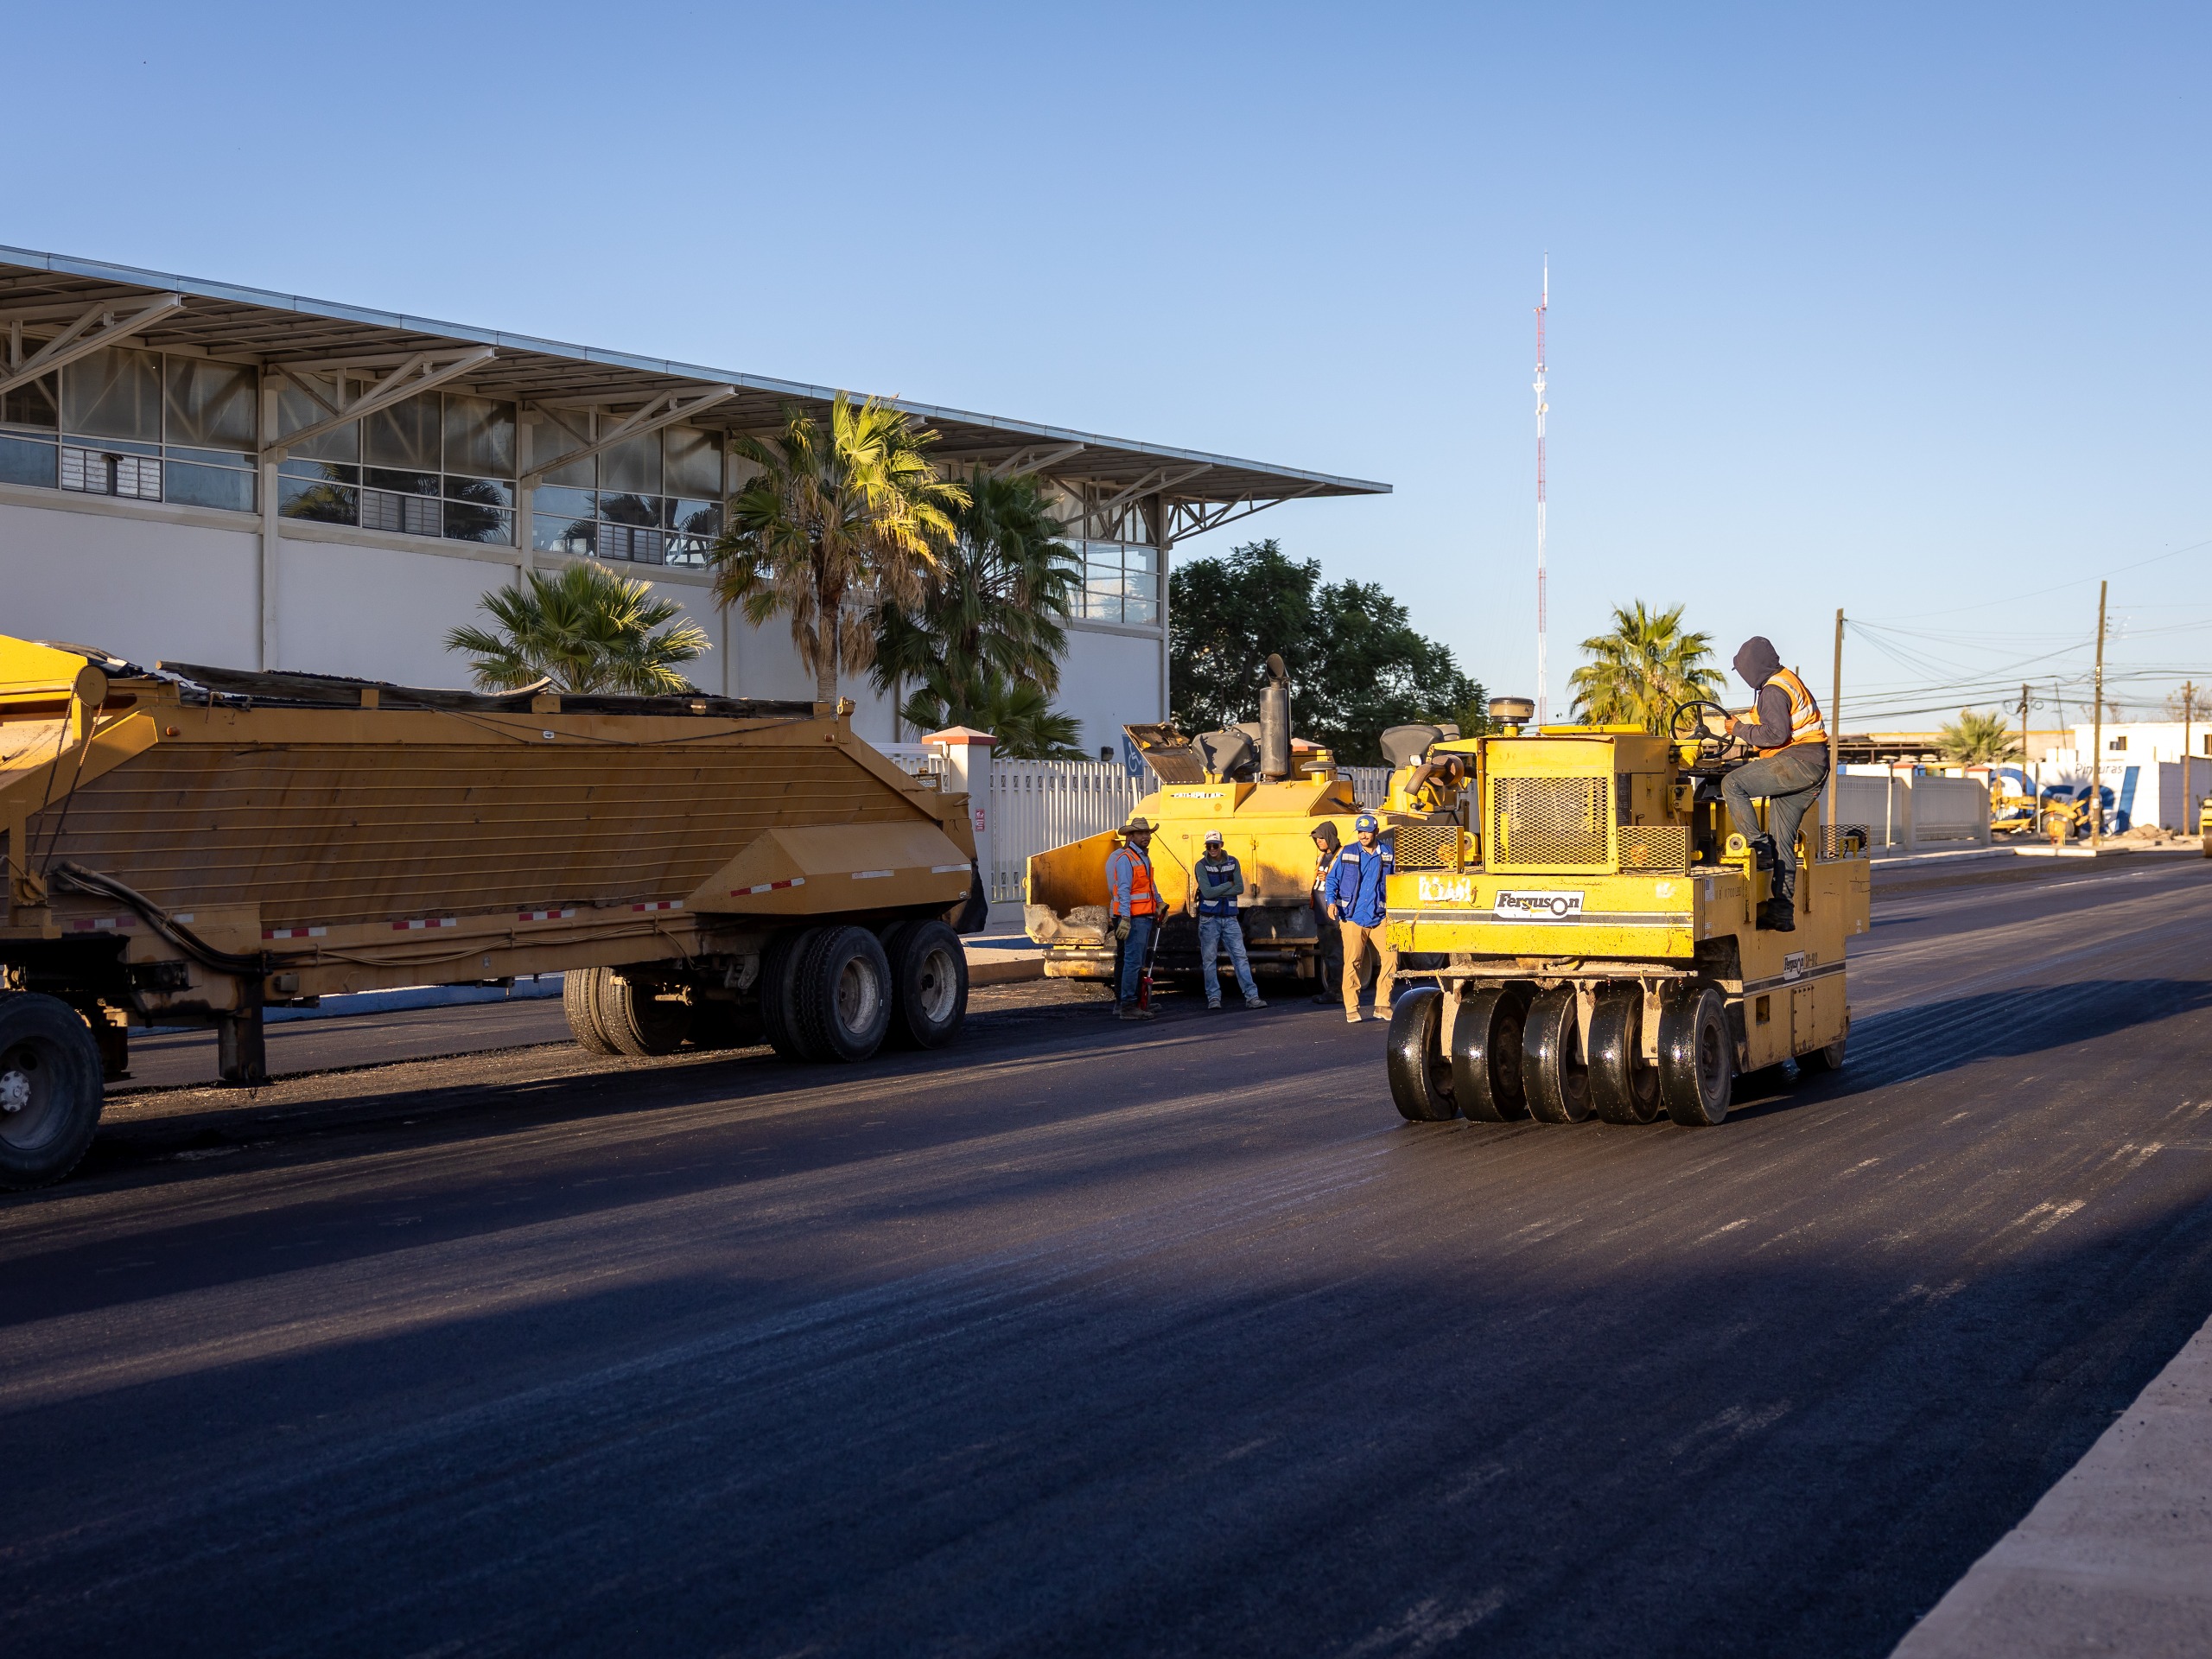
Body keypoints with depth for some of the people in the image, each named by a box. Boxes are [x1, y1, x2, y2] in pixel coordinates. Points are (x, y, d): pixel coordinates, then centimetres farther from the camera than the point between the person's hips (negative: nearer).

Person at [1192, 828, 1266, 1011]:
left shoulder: (1233, 863, 6)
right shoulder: (1202, 866, -3)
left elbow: (1240, 888, -5)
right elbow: (1207, 892, -15)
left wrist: (1217, 892, -12)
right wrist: (1229, 884, -6)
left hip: (1230, 918, 2)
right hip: (1209, 919, -2)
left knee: (1240, 956, -3)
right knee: (1209, 960, 1)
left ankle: (1251, 996, -6)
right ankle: (1214, 998, 9)